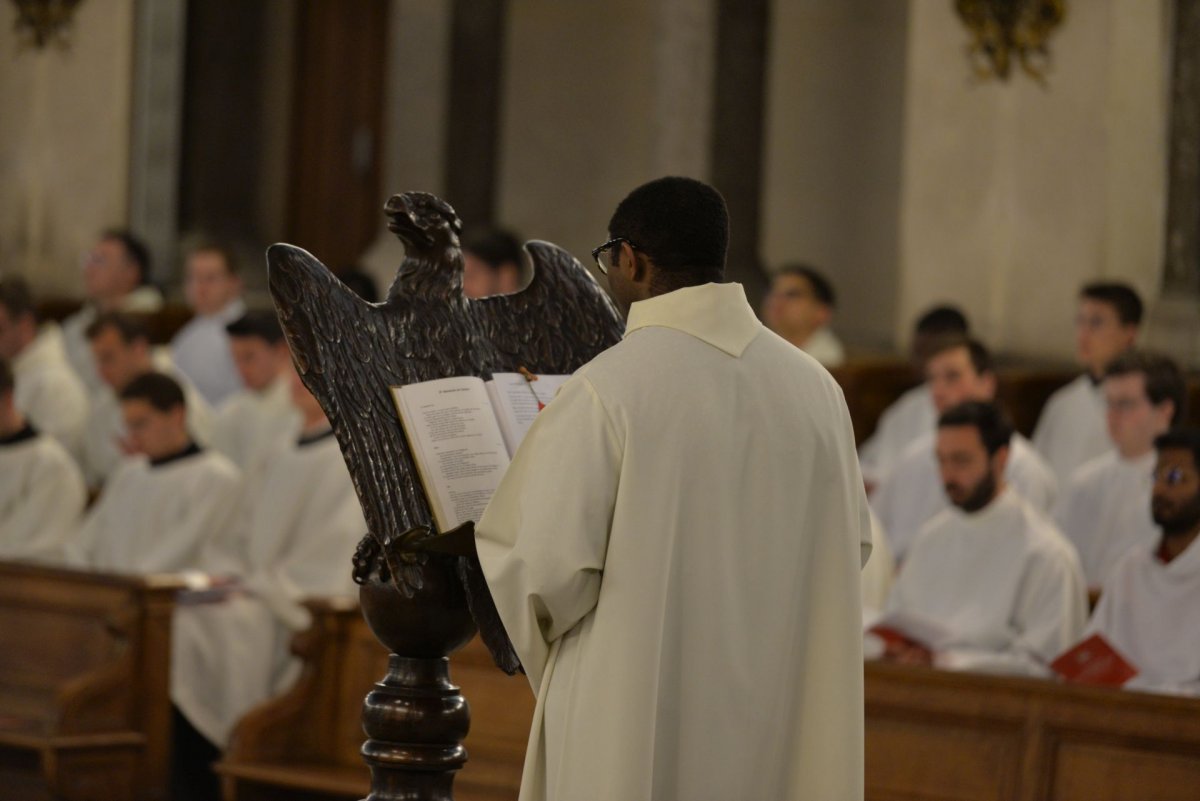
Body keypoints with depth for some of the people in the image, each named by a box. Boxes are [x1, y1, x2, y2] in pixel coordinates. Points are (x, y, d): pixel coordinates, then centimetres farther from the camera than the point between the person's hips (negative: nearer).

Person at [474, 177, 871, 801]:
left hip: (635, 731, -5)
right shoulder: (813, 387, 0)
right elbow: (848, 546, 8)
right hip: (771, 730, 5)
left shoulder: (603, 390, -15)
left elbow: (546, 566, -16)